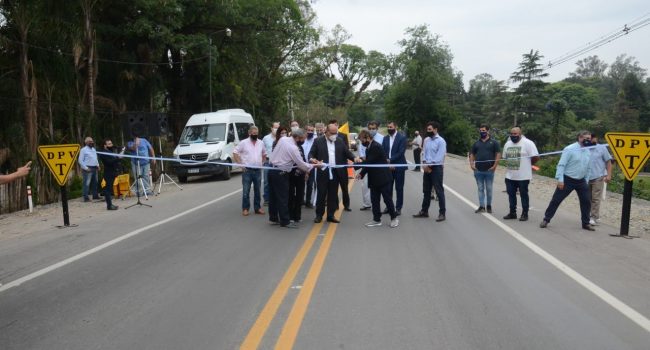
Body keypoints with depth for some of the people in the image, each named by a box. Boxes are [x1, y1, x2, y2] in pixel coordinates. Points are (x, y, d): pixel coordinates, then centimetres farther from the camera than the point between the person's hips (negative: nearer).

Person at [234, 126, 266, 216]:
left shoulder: (261, 143, 9)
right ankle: (245, 208, 8)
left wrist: (262, 162, 11)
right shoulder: (243, 143, -4)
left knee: (257, 190, 11)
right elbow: (235, 153, -3)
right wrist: (240, 164, -8)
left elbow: (264, 154, 24)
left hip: (258, 170, 4)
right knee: (246, 191, -1)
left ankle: (257, 208, 20)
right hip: (247, 170, -4)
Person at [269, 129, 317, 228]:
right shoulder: (293, 148, -20)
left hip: (272, 170, 8)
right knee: (283, 198, 0)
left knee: (273, 195, 14)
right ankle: (285, 221, 7)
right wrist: (313, 166, 2)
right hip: (280, 173, -8)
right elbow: (301, 164, -13)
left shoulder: (282, 139, 1)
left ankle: (273, 218, 25)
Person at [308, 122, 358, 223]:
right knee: (321, 194, 3)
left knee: (333, 195, 8)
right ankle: (319, 215, 15)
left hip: (335, 173, 3)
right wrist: (311, 159, -23)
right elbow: (311, 153, -1)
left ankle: (331, 215, 16)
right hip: (323, 172, -3)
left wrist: (354, 158, -11)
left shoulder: (340, 141, 9)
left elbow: (347, 152, 8)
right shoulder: (318, 141, 0)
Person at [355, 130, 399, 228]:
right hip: (374, 179, 9)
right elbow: (368, 162, 13)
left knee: (387, 199, 1)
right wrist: (361, 174, 0)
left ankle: (394, 218, 16)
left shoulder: (376, 146, -19)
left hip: (383, 177, -9)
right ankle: (376, 220, 16)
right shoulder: (369, 147, 10)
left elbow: (369, 162, -24)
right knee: (374, 200, 9)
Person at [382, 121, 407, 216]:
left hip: (398, 166, -4)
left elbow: (401, 152, -14)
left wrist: (390, 160, -18)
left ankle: (398, 208, 11)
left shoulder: (402, 137, -6)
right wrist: (388, 163, -9)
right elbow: (383, 152, 5)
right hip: (388, 166, 5)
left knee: (399, 188, 3)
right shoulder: (385, 138, 9)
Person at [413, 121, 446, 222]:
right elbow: (424, 152, 9)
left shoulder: (441, 141, -10)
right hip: (427, 167, 7)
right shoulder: (426, 140, 10)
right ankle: (424, 211, 24)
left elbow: (439, 157, -16)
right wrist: (424, 164, -6)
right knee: (426, 190, 14)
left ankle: (442, 213, 3)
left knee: (439, 191, -3)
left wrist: (430, 165, -14)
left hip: (436, 168, -7)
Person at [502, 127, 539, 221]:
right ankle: (512, 213, 23)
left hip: (523, 176, -6)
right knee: (511, 194, 11)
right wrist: (510, 165, 10)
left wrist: (528, 164, 0)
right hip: (509, 176, 6)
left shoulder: (527, 143, -11)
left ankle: (525, 214, 15)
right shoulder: (507, 144, 10)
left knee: (524, 195, 5)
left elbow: (536, 157, -13)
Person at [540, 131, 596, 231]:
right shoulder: (570, 149, -14)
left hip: (581, 181, 6)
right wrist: (560, 179, -21)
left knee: (586, 201, 7)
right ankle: (546, 220, 9)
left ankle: (586, 223, 21)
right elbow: (561, 164, -16)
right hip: (567, 180, -6)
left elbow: (587, 168, 17)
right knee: (556, 200, -2)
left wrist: (586, 180, 15)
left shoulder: (588, 151, 7)